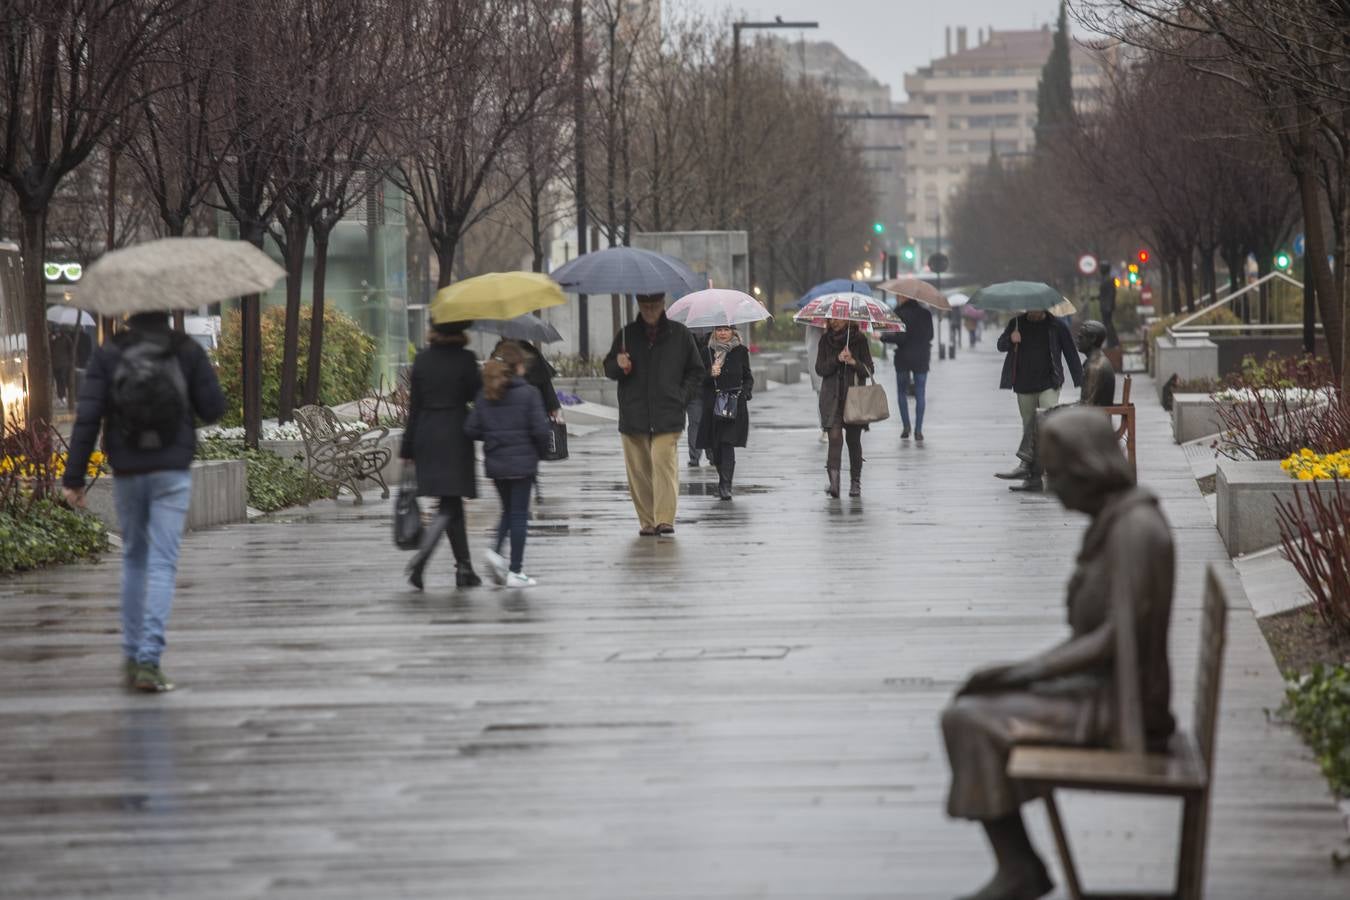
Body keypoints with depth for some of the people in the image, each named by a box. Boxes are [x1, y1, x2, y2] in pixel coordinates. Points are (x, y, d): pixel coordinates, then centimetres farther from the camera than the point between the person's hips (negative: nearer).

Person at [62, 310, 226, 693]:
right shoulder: (187, 352, -4)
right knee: (162, 564, -4)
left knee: (134, 559, 20)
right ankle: (149, 661, -16)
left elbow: (87, 417, -7)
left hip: (127, 474, 2)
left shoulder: (107, 356, -2)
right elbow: (213, 409, -3)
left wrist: (74, 478, -4)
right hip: (172, 474, -2)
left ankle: (132, 656, 20)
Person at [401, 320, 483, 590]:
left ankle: (464, 568, 17)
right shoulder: (464, 359, -10)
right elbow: (478, 396, -5)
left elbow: (414, 405, 5)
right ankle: (421, 556, -24)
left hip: (426, 436, 5)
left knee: (452, 503, 13)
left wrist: (408, 448, 8)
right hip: (456, 435, -5)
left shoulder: (422, 358, 3)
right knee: (449, 505, -3)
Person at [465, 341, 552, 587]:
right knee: (519, 514, 4)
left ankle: (496, 551, -1)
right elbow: (540, 428, -15)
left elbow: (471, 429, -2)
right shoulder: (528, 393, -12)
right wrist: (541, 450, 5)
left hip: (494, 463, 4)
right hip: (522, 462, -4)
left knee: (509, 510, 21)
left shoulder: (484, 395, 0)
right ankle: (515, 571, 5)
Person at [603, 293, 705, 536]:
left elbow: (695, 371, 14)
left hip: (667, 416, -2)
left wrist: (682, 397, 1)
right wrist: (618, 366, -8)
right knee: (639, 470, 3)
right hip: (634, 415, 2)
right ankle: (647, 522, 11)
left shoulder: (680, 334, 6)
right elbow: (608, 368, 16)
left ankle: (665, 519, -18)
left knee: (664, 465, -16)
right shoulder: (626, 334, 9)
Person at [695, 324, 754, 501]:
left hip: (734, 405, -2)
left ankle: (725, 486, -16)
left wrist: (744, 393, -5)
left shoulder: (740, 351, 7)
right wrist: (710, 374, -16)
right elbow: (699, 379, 4)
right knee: (714, 446, 4)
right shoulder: (707, 351, 7)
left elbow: (748, 378, 13)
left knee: (728, 443, -14)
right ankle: (724, 482, 25)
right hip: (712, 405, 2)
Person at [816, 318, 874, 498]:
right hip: (832, 397, 0)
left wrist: (854, 362, -18)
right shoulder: (826, 340, 6)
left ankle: (855, 482, 17)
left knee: (853, 439, 5)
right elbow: (819, 369, 0)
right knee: (835, 436, -14)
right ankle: (834, 481, -22)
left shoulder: (859, 339, 2)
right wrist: (837, 359, -15)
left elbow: (869, 370, 1)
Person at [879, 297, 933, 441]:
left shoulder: (899, 312, -12)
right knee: (920, 394, 6)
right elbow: (930, 335, 9)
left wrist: (882, 337, -10)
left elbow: (900, 336, -18)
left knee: (902, 393, 13)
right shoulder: (925, 312, 0)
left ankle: (906, 427, 8)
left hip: (903, 357, -2)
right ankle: (918, 430, 2)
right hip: (921, 358, 2)